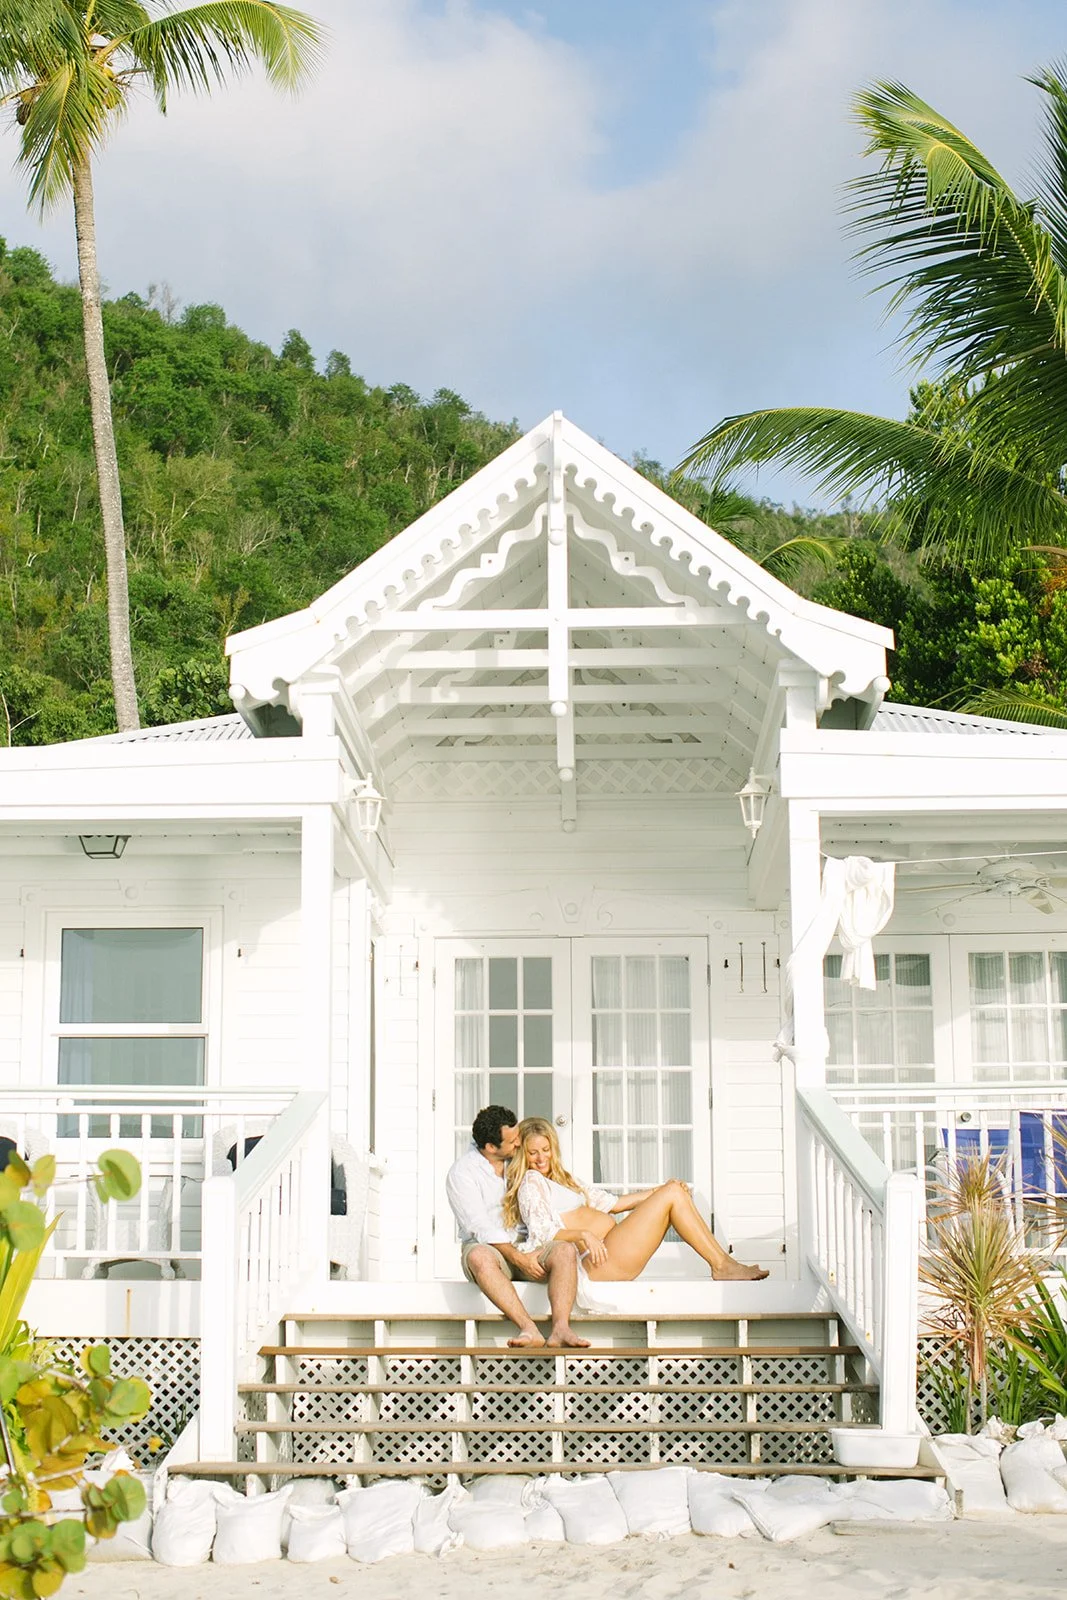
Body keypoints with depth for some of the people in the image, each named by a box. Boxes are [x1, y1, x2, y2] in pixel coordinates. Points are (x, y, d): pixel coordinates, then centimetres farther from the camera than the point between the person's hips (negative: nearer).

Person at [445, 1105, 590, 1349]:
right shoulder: (462, 1172, -8)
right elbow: (480, 1228, -15)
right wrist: (519, 1259, -22)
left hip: (529, 1247, 4)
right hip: (490, 1248, -4)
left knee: (565, 1250, -27)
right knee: (480, 1257, -40)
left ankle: (560, 1328, -46)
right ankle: (529, 1329, -51)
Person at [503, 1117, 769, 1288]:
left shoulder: (559, 1181, 25)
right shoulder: (531, 1182, -3)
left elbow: (610, 1203, 25)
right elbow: (543, 1235, -16)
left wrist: (656, 1192, 18)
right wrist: (584, 1235, -33)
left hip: (613, 1252, 10)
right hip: (598, 1264, -10)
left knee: (673, 1192, 6)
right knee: (673, 1194, -12)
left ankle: (722, 1261, 0)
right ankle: (722, 1265, -8)